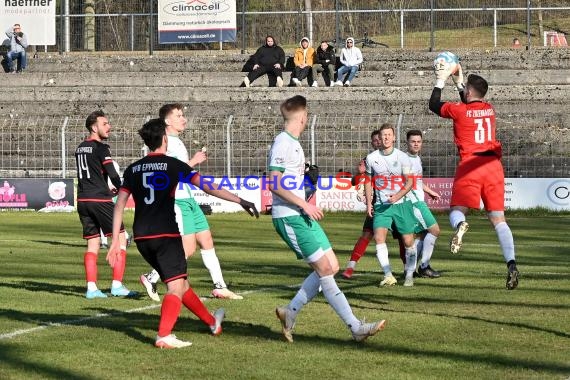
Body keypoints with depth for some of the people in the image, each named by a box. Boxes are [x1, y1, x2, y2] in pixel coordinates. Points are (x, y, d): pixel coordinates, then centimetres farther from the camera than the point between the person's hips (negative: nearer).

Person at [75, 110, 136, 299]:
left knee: (93, 244, 9)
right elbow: (113, 175, -12)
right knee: (120, 239, 0)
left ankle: (91, 288, 1)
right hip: (100, 200, -7)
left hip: (83, 200, 7)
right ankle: (117, 285, -5)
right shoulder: (100, 148, -9)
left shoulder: (80, 149, 15)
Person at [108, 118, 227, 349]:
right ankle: (164, 336, -21)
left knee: (180, 283, 18)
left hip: (141, 237, 6)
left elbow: (119, 205, 7)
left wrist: (116, 241, 9)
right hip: (166, 234, -6)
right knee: (176, 286, -5)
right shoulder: (173, 165, -3)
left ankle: (211, 321, 33)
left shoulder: (133, 169, 11)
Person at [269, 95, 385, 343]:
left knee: (330, 267, 7)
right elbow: (274, 184, -20)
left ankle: (290, 313, 14)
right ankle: (355, 327, -10)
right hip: (289, 217, -10)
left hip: (301, 215, 10)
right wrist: (304, 204, -20)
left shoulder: (293, 143, 16)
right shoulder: (282, 143, -13)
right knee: (324, 268, -10)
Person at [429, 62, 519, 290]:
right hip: (493, 165, 4)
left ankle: (459, 225, -34)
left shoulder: (458, 111, -2)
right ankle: (511, 264, -12)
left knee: (457, 210, 6)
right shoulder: (489, 109, 12)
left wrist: (441, 81, 26)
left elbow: (434, 105, 16)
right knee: (498, 219, 3)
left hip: (470, 166, -4)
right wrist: (458, 82, 41)